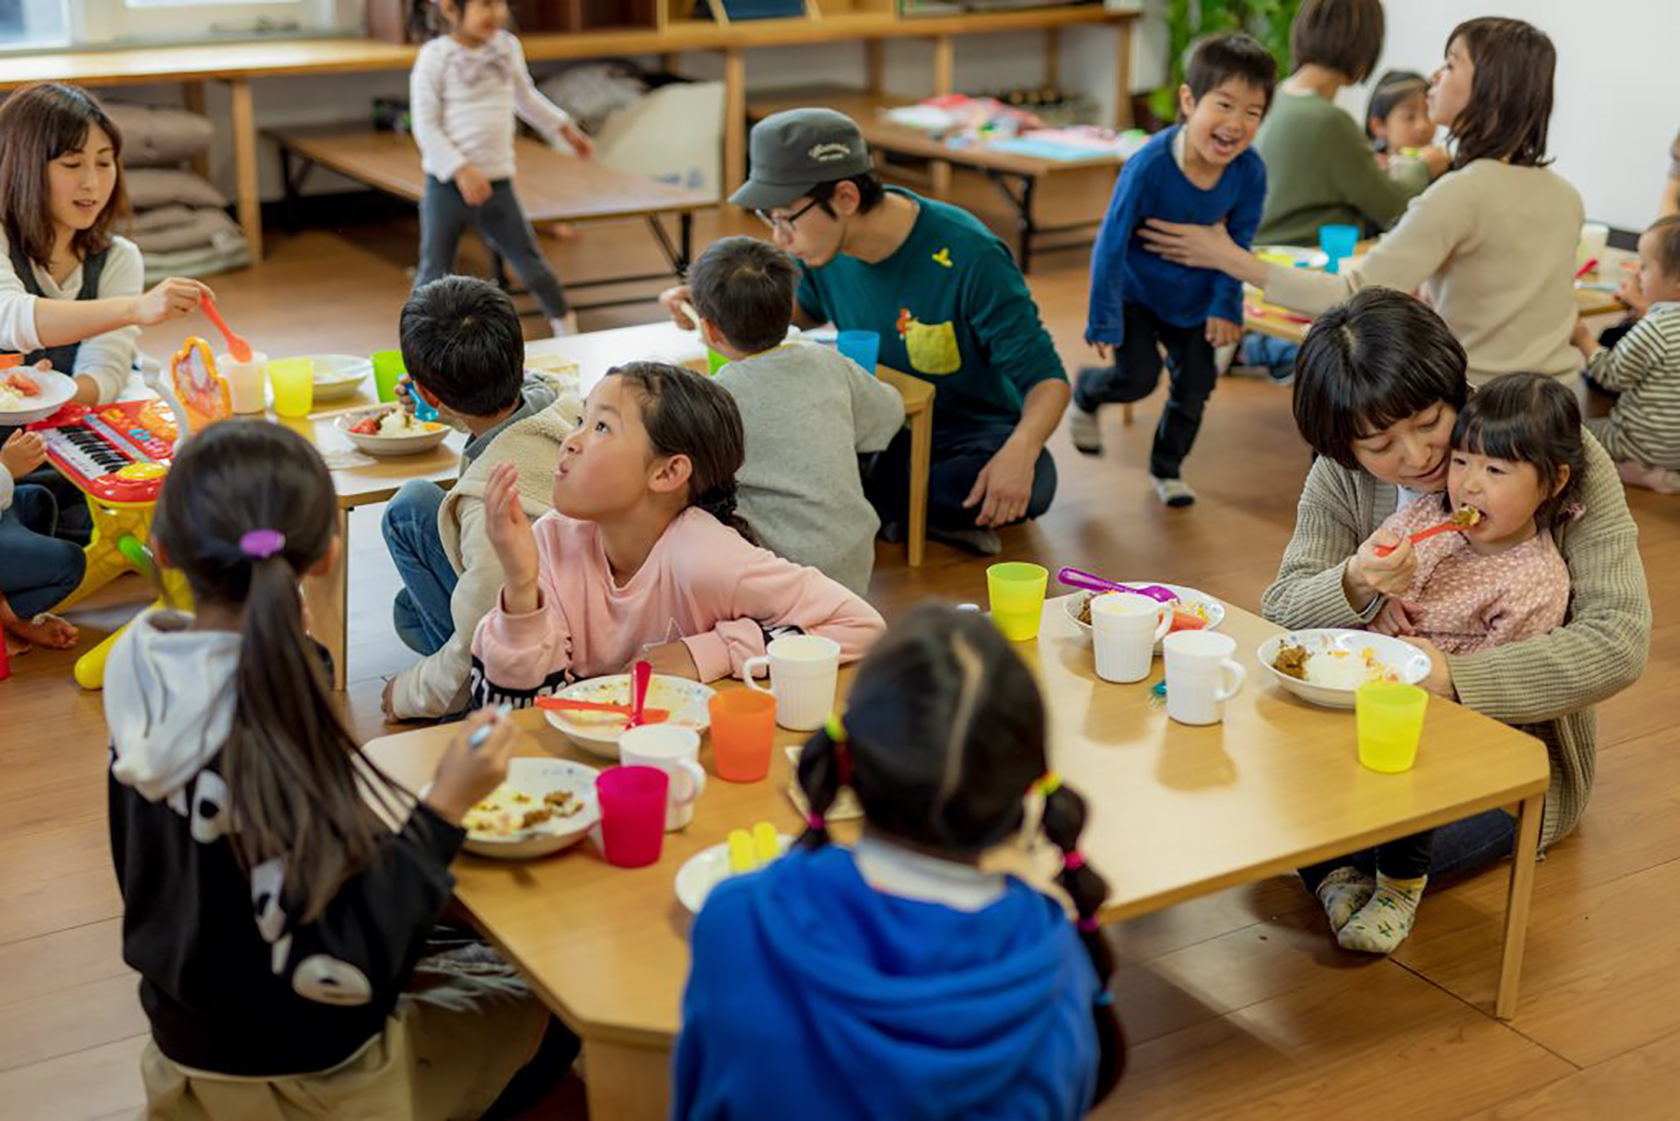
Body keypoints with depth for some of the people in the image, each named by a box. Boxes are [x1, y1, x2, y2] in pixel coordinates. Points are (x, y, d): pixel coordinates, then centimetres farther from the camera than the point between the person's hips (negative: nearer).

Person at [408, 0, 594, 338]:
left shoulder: (508, 47, 3)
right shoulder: (435, 57, -12)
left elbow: (525, 97, 23)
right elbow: (425, 126, -13)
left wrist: (566, 128, 26)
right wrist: (462, 170, -21)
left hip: (498, 186, 4)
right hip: (448, 185, -4)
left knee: (532, 262, 10)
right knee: (435, 273, 3)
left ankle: (564, 323, 30)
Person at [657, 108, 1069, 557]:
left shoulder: (969, 257, -26)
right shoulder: (823, 245, -8)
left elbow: (1047, 378, -24)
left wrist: (1020, 450, -45)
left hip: (973, 431, -4)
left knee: (1031, 485, -37)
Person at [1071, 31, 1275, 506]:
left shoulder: (1250, 172, -23)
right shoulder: (1149, 165, -33)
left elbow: (1236, 245, -5)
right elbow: (1111, 244, -24)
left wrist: (1225, 307, -5)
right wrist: (1104, 322, -19)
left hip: (1193, 298, 4)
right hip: (1135, 290, -4)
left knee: (1197, 382, 6)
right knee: (1139, 374, -12)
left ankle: (1167, 467, 33)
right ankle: (1084, 393, 26)